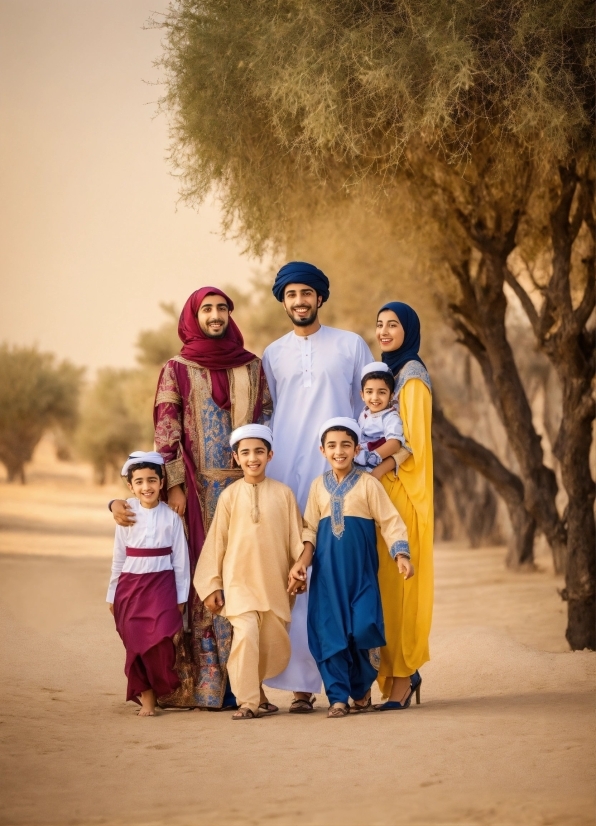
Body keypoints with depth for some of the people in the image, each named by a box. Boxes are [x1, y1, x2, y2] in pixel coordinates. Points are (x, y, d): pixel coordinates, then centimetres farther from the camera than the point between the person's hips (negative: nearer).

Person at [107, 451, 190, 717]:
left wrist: (181, 597, 2)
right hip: (131, 585, 2)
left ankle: (160, 689, 7)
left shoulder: (171, 517, -1)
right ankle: (146, 697, 12)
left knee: (160, 642, -13)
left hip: (162, 585, -2)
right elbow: (119, 557, 8)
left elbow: (180, 559, 2)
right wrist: (112, 594, 10)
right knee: (136, 644, 2)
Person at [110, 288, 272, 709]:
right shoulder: (177, 370, 4)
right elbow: (166, 433, -1)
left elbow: (267, 420, 12)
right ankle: (200, 683, -3)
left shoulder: (252, 366, 12)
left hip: (245, 486, 2)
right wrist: (174, 484, -10)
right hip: (197, 489, -2)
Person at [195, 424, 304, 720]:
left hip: (275, 582, 2)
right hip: (239, 581, -2)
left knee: (276, 645, 6)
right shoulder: (229, 496, 1)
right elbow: (216, 542, 3)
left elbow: (296, 537, 6)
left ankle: (256, 688, 29)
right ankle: (247, 701, -9)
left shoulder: (283, 493, 2)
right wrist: (212, 585, 2)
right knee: (246, 635, -17)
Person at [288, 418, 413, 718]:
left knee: (362, 629, -8)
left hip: (360, 569, -2)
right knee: (330, 632, -2)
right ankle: (338, 697, 5)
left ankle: (362, 688, 16)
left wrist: (401, 555, -15)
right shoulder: (319, 486, 9)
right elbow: (310, 528, 11)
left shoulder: (368, 483, -1)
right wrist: (302, 561, -2)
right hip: (327, 571, 3)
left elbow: (390, 521, -3)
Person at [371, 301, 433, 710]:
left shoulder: (412, 376, -8)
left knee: (398, 581, -8)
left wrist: (375, 474, -21)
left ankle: (402, 676, -5)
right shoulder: (388, 372, 17)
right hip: (382, 490, 8)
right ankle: (404, 671, 11)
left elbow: (414, 443, -15)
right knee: (385, 581, 6)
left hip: (403, 490, -8)